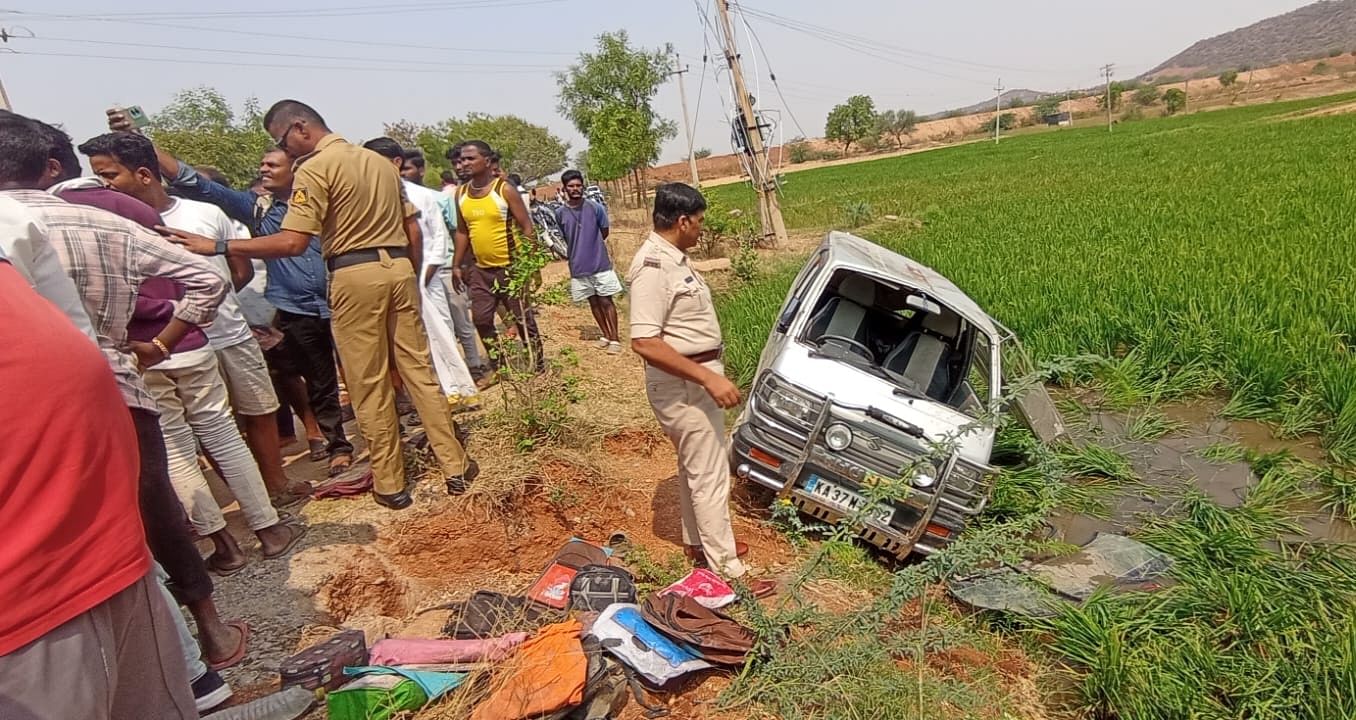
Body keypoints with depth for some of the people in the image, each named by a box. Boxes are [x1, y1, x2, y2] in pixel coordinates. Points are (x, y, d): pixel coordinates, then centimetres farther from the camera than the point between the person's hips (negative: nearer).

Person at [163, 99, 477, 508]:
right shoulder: (378, 160, 16)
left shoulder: (313, 169, -6)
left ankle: (390, 485, 12)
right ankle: (456, 467, 14)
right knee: (418, 369, 10)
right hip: (398, 267, 6)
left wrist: (217, 247, -10)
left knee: (370, 385, 3)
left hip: (356, 275, -6)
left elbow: (292, 243, -16)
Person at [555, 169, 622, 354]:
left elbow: (605, 232, 4)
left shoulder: (595, 208, -8)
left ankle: (615, 338, 11)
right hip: (578, 266, 2)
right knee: (593, 302, 13)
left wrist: (592, 245, 5)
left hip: (600, 263, -2)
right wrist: (577, 249, 5)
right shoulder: (560, 213, -4)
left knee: (606, 301, 2)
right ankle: (606, 335, 27)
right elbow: (562, 238, 8)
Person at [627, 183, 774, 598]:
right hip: (682, 385, -10)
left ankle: (698, 541, 38)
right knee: (710, 476, -1)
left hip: (695, 378, 10)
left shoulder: (672, 257, 7)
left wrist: (709, 375, 23)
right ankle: (727, 569, 11)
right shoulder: (652, 266, -24)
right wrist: (709, 378, -31)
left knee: (694, 467, 22)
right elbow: (645, 343, -31)